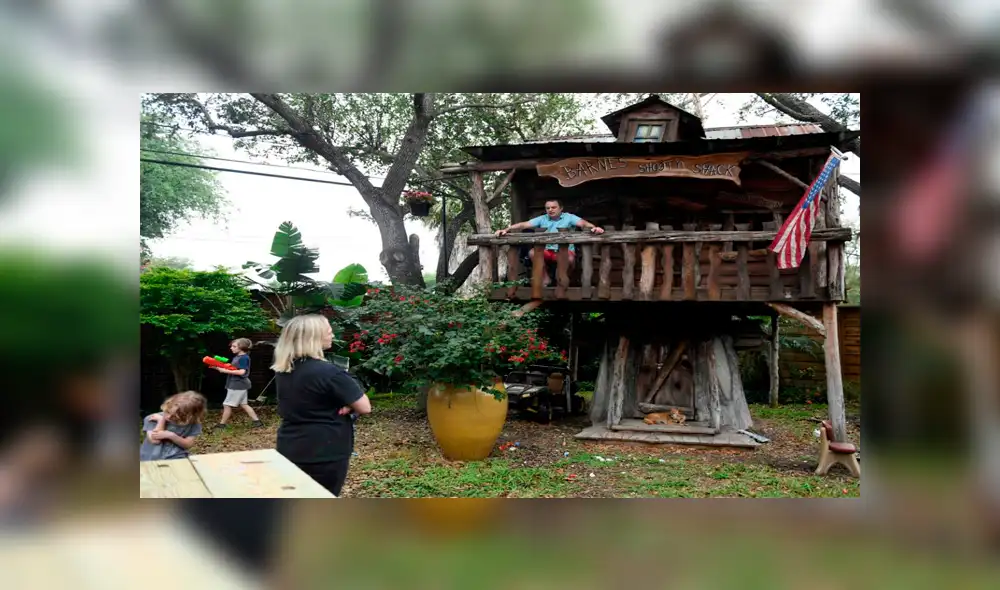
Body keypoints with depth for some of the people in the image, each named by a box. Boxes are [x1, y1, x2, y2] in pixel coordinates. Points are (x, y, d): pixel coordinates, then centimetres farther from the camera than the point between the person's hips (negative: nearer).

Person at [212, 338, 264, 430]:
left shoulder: (244, 358, -16)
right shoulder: (237, 357, 14)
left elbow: (242, 372, -25)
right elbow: (232, 368, 14)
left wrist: (226, 371, -23)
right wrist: (219, 367, 2)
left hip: (238, 385, -10)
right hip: (237, 384, 10)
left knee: (227, 405, -2)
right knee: (243, 404, 12)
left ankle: (221, 425, 7)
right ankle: (257, 422, 13)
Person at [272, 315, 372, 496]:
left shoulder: (282, 370, 4)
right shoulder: (328, 372, -20)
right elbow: (365, 408, -17)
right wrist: (347, 405, 2)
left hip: (289, 451, 7)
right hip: (325, 455, -7)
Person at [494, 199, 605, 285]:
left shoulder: (568, 217, 0)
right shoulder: (542, 219, 8)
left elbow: (582, 223, -16)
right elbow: (524, 224, 0)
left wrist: (594, 228, -39)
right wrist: (506, 229, -13)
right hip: (547, 251, 3)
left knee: (570, 259, -37)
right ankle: (545, 278, -7)